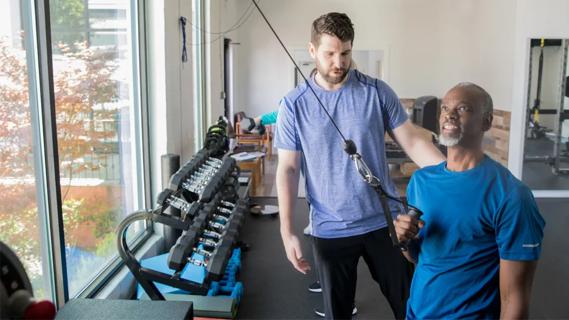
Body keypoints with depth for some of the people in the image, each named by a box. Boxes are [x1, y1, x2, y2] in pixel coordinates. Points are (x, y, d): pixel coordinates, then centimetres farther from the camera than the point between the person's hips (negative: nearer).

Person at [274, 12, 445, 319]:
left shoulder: (377, 92, -4)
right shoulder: (294, 105, -6)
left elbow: (412, 141, -2)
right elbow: (288, 169, -4)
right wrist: (287, 231, -9)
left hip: (384, 222, 1)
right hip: (330, 230, 0)